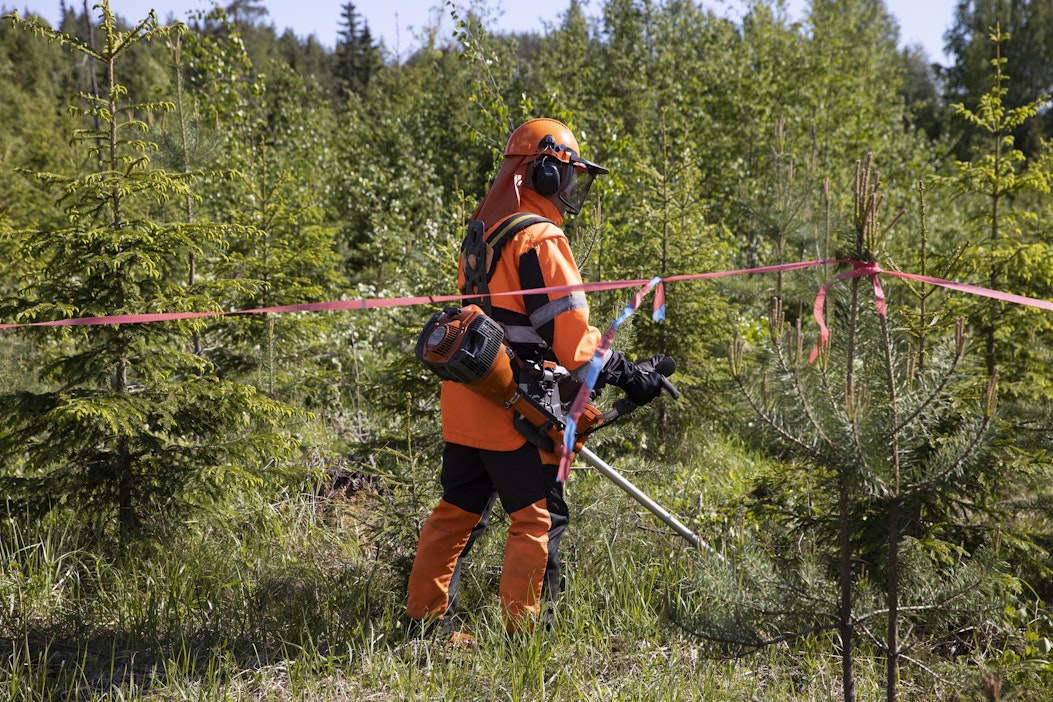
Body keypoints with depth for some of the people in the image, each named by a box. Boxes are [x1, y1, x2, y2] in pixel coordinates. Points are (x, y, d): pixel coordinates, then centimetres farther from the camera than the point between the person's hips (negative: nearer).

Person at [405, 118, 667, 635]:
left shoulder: (482, 229, 16)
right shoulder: (541, 238, -13)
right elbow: (570, 328, -16)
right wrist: (625, 374, -9)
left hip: (465, 398, 9)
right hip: (514, 405, -9)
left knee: (459, 509, 16)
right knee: (539, 517, -1)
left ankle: (424, 613, 21)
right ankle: (521, 629, 0)